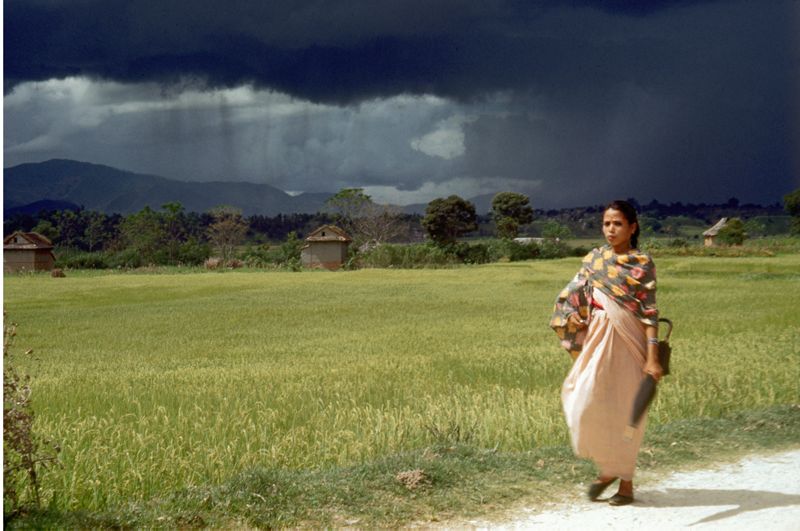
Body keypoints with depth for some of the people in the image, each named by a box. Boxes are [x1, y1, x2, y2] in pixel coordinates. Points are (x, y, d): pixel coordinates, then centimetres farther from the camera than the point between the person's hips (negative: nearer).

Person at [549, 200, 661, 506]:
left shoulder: (642, 264, -4)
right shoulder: (593, 260, 9)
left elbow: (650, 311, -8)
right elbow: (570, 297, 17)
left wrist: (653, 357, -15)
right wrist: (572, 316, -4)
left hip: (628, 342, -4)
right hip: (598, 339, 4)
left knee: (624, 410, 0)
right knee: (588, 404, -3)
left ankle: (626, 482, 13)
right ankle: (607, 468, 19)